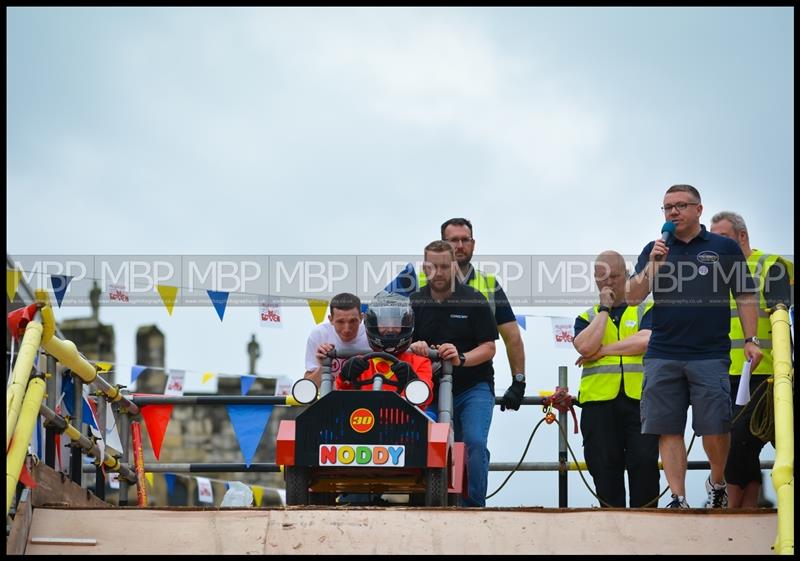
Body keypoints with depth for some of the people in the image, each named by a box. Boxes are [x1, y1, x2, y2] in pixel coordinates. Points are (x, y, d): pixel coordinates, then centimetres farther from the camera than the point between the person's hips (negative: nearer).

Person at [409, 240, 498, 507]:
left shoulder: (473, 300, -4)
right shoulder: (415, 303, 6)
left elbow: (489, 348, -6)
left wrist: (461, 359, -25)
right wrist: (414, 347, -18)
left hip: (474, 387, -4)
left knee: (474, 443, -21)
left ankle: (473, 505, -18)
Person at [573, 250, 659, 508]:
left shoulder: (645, 310, 13)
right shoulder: (587, 317, 19)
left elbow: (646, 341, -8)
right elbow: (585, 347, -4)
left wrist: (603, 350, -4)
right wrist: (604, 308, 1)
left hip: (640, 399, -2)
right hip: (599, 400, 2)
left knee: (644, 462, -12)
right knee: (604, 465, 0)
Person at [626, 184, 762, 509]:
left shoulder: (724, 248, 9)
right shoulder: (654, 251, 14)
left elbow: (744, 297, 9)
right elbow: (632, 298, 7)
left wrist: (751, 340, 0)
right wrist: (653, 264, -7)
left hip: (710, 355, -2)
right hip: (662, 356, 2)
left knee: (716, 427, -7)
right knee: (668, 430, -2)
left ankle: (717, 483, 17)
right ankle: (678, 498, 2)